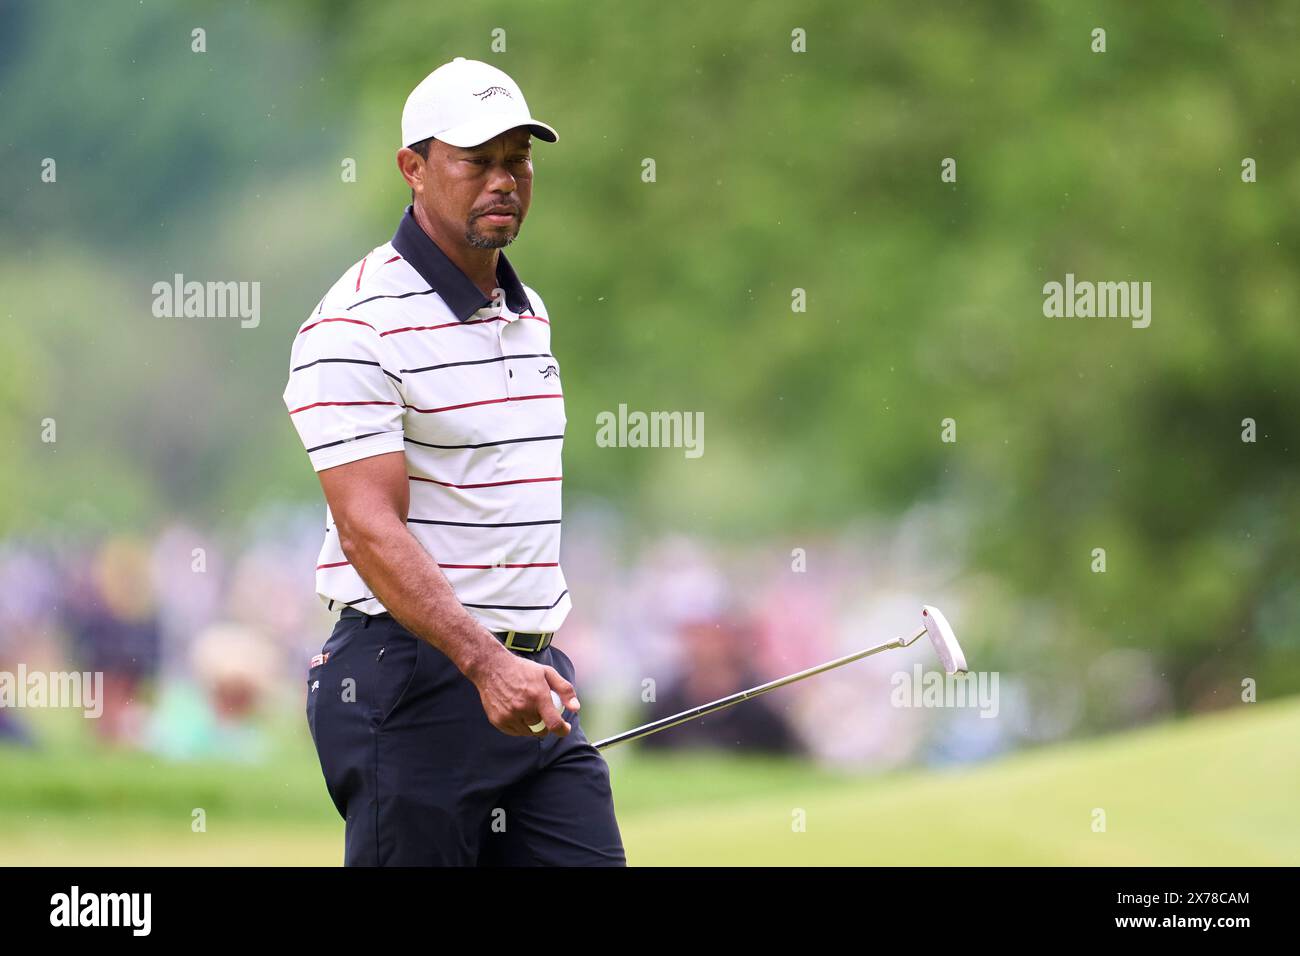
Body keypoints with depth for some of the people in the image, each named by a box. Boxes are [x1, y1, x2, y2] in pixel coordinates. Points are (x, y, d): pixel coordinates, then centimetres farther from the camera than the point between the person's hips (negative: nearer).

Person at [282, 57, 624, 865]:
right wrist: (486, 664, -31)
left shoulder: (529, 313, 16)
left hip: (533, 684, 8)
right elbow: (370, 530, -21)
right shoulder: (358, 325, -12)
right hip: (415, 673, -8)